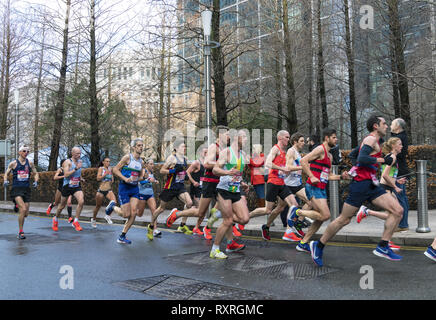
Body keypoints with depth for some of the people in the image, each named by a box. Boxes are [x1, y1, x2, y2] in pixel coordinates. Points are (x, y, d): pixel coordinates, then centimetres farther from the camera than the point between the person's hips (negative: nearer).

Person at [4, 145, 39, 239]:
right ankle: (21, 232, -7)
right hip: (16, 189, -4)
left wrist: (35, 181, -2)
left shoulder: (30, 163, 7)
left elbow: (35, 173, 16)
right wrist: (5, 181, -8)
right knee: (23, 209, -20)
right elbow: (6, 173, 11)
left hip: (27, 189, 4)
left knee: (26, 214, 6)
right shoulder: (13, 163, 0)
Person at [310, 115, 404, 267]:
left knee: (398, 210, -4)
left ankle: (382, 247, -1)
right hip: (361, 184, -9)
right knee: (344, 220, -2)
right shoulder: (371, 139, -8)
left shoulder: (373, 141, 22)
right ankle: (318, 246, 13)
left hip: (371, 186, 9)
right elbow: (362, 158, -24)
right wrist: (382, 160, -16)